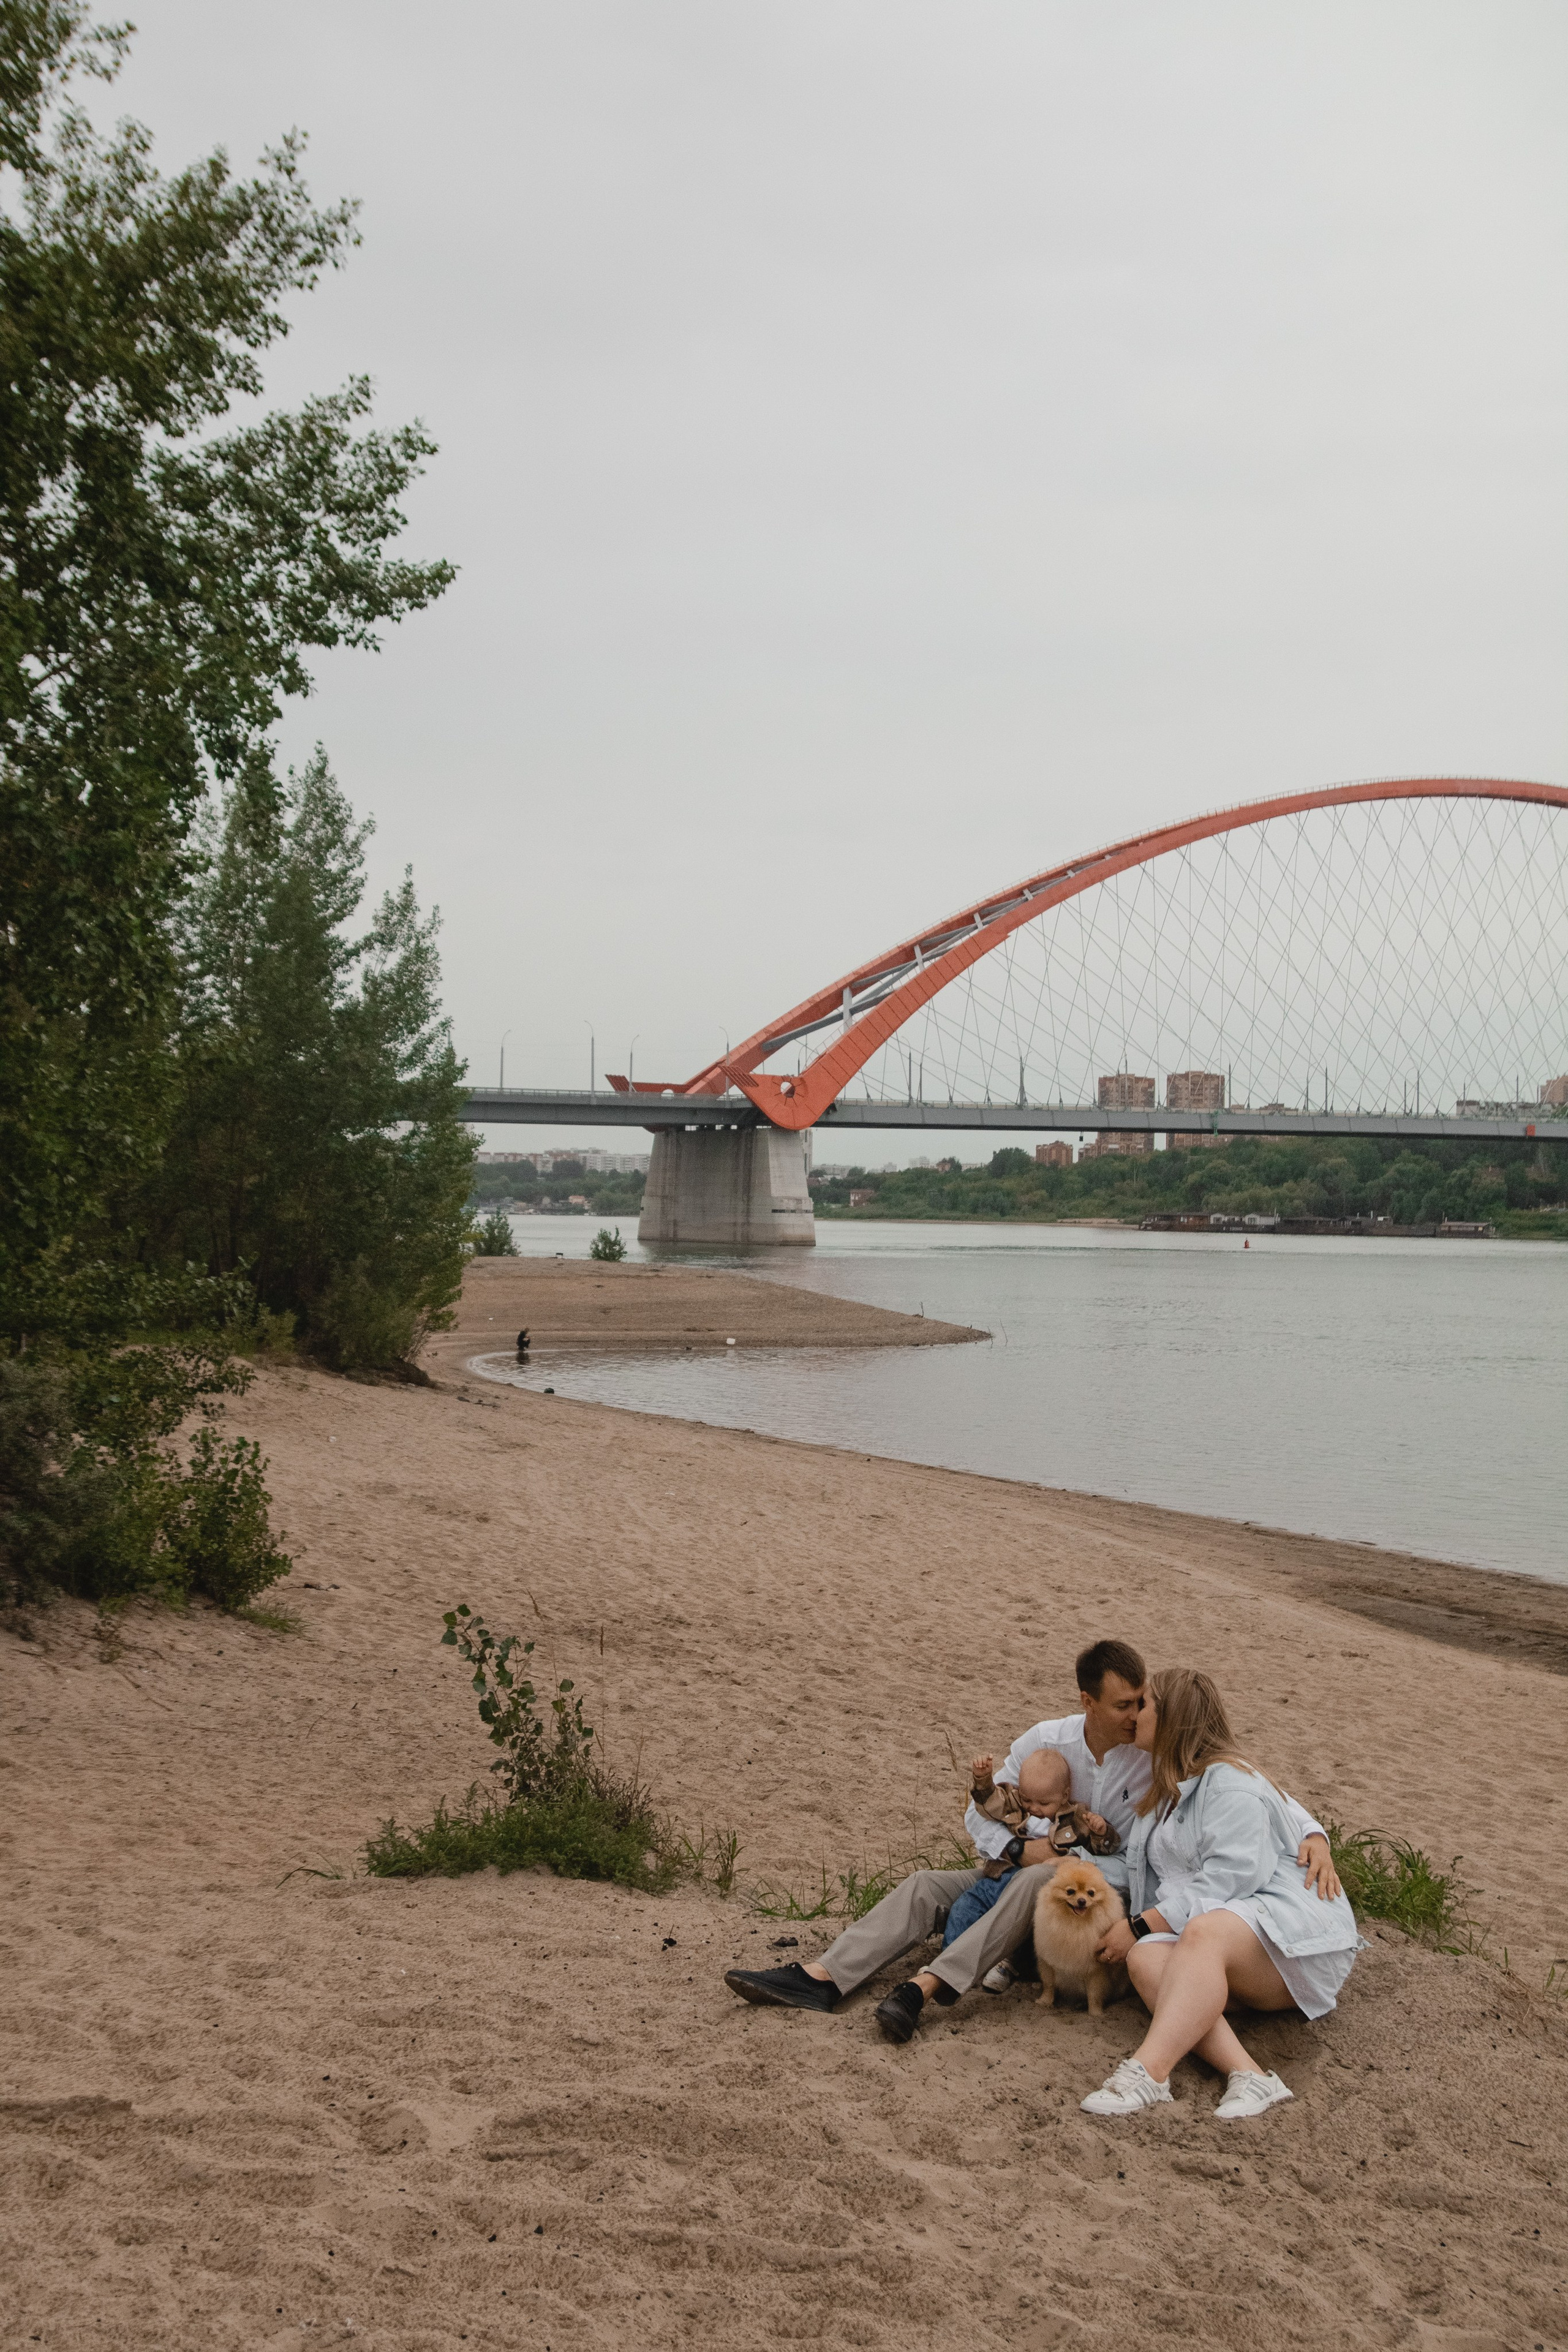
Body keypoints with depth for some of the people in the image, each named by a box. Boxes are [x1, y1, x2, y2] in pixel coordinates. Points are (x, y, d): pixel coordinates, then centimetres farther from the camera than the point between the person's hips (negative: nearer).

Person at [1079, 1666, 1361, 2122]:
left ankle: (1148, 2072, -56)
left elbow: (1231, 1875, -19)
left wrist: (1142, 1924, -18)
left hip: (1290, 1930, -8)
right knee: (1146, 1959, -26)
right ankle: (1247, 2075, -44)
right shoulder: (1169, 1789, 25)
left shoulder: (1228, 1782, -6)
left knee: (1204, 1932, -40)